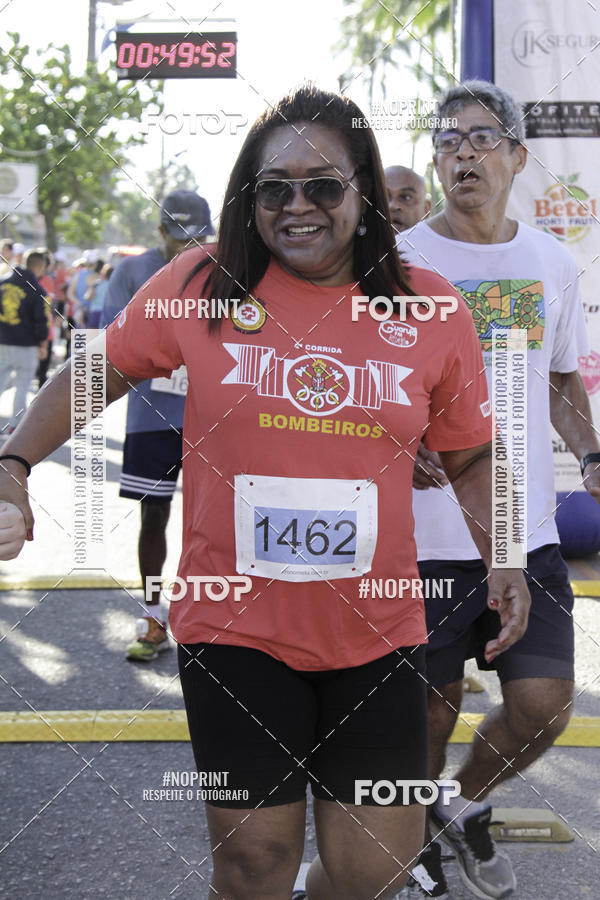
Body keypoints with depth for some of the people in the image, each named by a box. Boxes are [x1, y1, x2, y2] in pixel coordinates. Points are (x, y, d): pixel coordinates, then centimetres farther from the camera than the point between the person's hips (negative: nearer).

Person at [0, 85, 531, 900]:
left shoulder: (432, 311, 0)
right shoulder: (200, 286, -4)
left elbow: (470, 456, 10)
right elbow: (99, 373, 7)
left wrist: (504, 559, -2)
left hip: (377, 635, 1)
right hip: (236, 627, -1)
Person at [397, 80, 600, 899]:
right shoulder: (397, 262, -4)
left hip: (529, 531, 3)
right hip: (427, 531, -3)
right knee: (433, 707, 7)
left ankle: (467, 806, 28)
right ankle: (422, 833, 36)